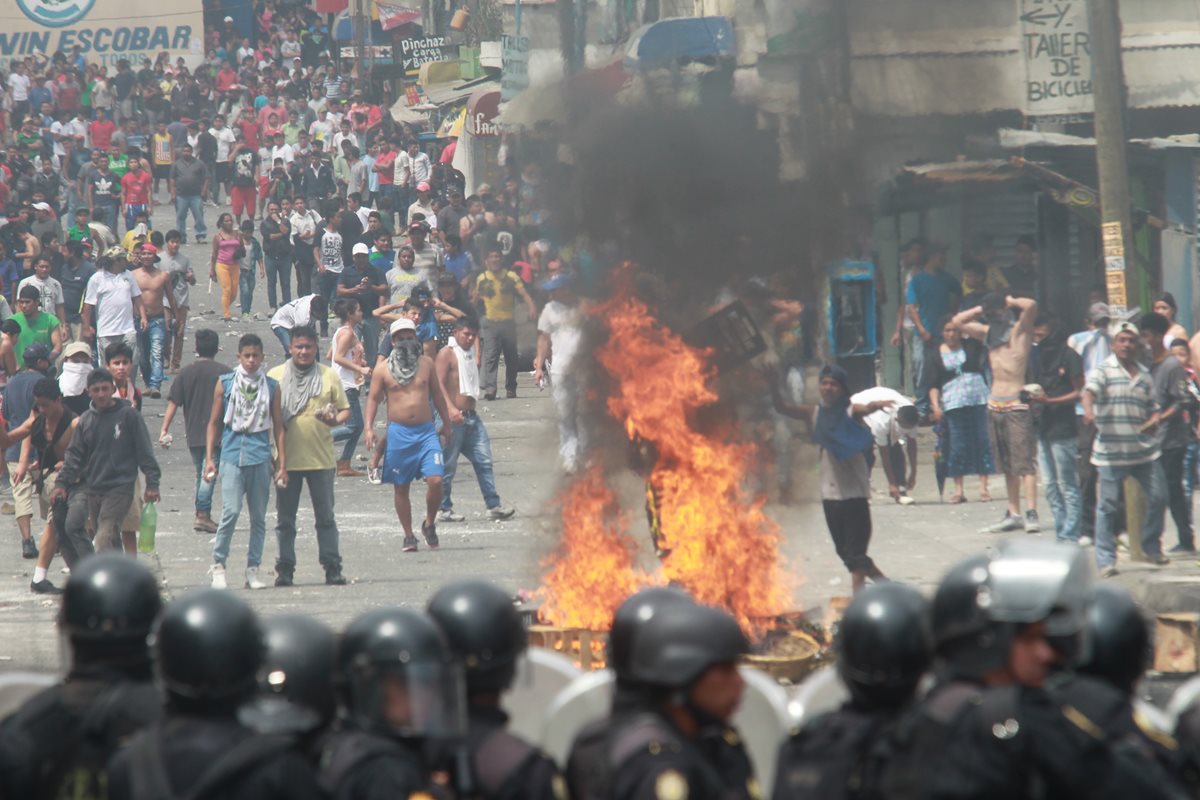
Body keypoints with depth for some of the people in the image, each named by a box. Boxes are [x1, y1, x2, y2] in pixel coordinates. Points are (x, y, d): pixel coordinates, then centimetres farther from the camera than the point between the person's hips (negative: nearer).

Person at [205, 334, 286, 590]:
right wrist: (209, 459, 4)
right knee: (231, 511, -15)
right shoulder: (225, 384, 6)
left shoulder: (271, 386, 8)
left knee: (259, 516, 5)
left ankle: (253, 569, 12)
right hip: (232, 456, -2)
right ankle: (218, 564, -3)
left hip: (260, 458, 2)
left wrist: (283, 465, 7)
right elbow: (214, 422, 10)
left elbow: (278, 427, 11)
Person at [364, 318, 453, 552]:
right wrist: (369, 428, -7)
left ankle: (429, 524, 11)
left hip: (426, 430, 1)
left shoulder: (426, 363, 8)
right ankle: (408, 536, 15)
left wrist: (446, 424, 21)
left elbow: (437, 394, 17)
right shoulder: (383, 370, 2)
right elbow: (373, 398, 5)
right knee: (400, 486, 3)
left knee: (435, 480, -12)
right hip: (398, 433, -1)